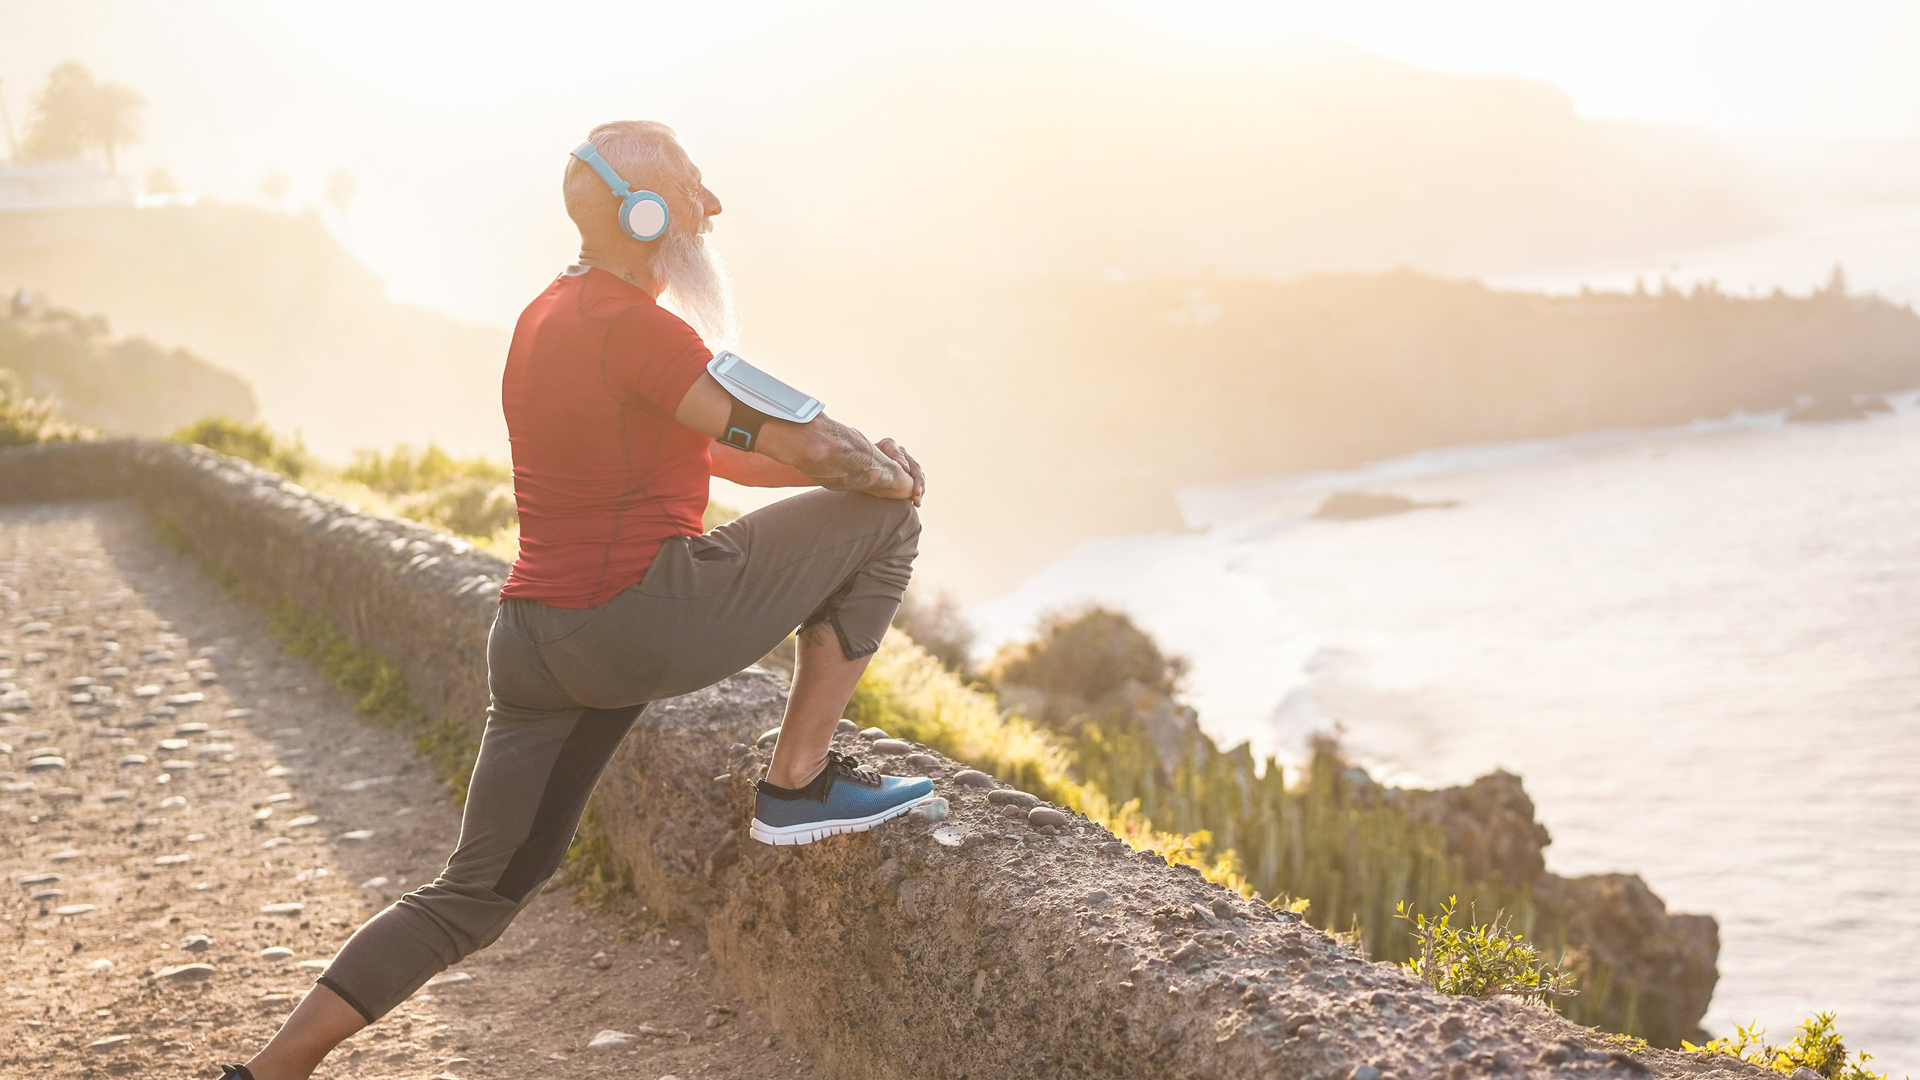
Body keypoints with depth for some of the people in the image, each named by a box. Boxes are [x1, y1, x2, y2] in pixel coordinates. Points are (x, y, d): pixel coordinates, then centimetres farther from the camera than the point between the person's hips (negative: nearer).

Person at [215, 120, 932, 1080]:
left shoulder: (548, 316, 16)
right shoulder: (635, 327, -14)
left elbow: (712, 448, 21)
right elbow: (801, 443, -12)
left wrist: (856, 459, 14)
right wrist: (887, 472, 8)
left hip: (535, 640, 9)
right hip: (643, 621, -9)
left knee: (477, 893, 16)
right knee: (881, 515, 4)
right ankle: (798, 785, 5)